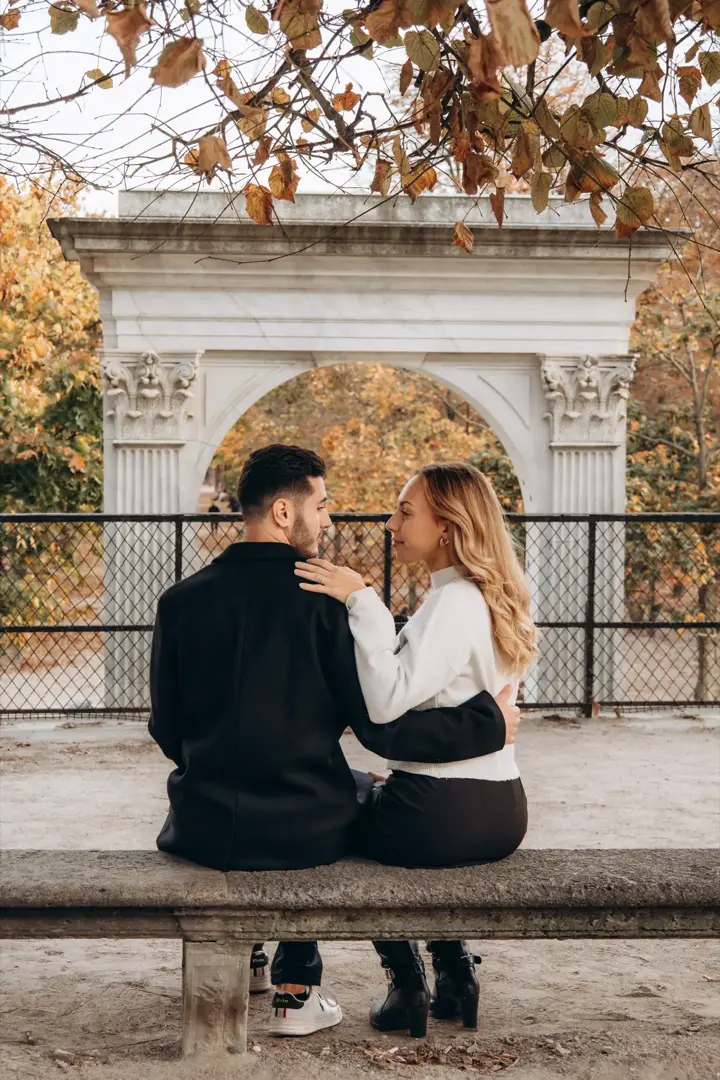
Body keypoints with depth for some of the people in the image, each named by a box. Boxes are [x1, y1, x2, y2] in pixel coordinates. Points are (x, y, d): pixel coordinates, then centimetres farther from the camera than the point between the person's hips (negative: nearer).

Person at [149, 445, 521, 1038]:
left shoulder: (182, 600, -2)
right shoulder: (325, 600, -12)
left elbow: (168, 731, 6)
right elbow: (381, 727, -14)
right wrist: (489, 723, -3)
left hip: (205, 831, 3)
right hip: (306, 834, -3)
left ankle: (246, 960, 53)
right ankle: (297, 989, 29)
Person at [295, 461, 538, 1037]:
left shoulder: (455, 603, -18)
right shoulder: (488, 597, 10)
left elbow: (387, 700, -29)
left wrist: (360, 600, -26)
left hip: (442, 814, -8)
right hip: (501, 810, 8)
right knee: (376, 796, 36)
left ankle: (408, 985, 21)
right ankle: (455, 972, 29)